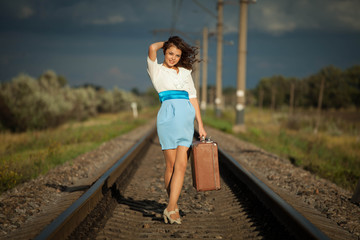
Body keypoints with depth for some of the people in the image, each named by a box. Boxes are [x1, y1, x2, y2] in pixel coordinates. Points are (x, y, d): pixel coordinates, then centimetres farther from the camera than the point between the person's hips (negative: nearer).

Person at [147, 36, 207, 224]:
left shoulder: (185, 72, 21)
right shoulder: (156, 70, 9)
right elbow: (153, 48, -10)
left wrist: (200, 124, 14)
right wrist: (164, 44, 12)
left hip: (187, 117, 4)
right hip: (168, 115, -4)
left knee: (181, 165, -6)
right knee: (171, 165, -1)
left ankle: (170, 208, -8)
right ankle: (174, 206, 13)